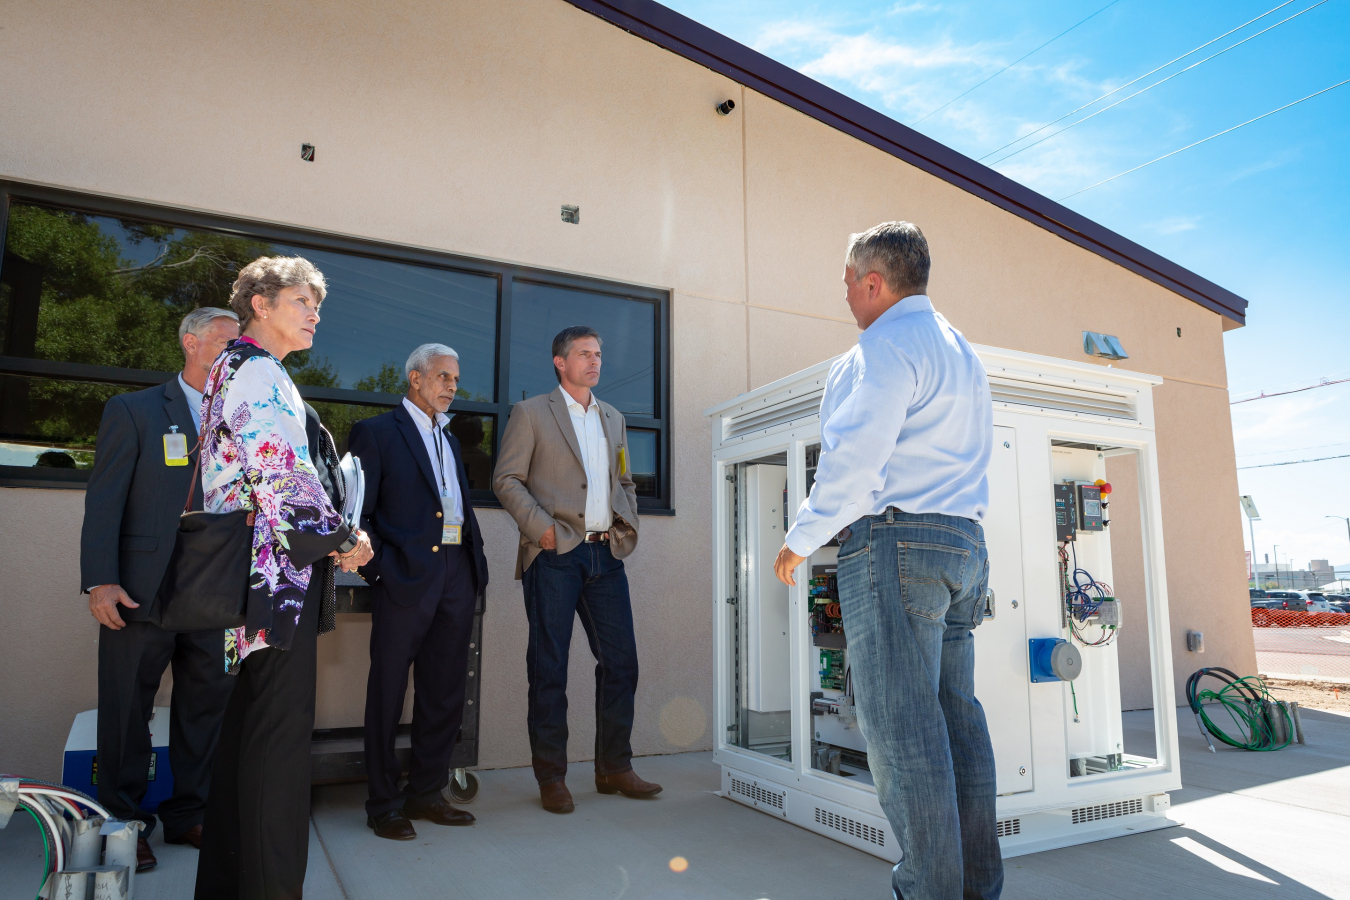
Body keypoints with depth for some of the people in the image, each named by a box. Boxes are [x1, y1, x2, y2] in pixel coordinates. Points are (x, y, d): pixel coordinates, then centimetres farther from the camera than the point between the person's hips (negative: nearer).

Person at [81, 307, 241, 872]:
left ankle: (189, 816, 25)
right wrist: (100, 581, -12)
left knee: (206, 706, 10)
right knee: (127, 710, 7)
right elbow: (104, 500, -4)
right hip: (142, 592, -4)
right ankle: (124, 824, 22)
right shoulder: (134, 411, 1)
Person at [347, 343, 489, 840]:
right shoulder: (377, 432, 1)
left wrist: (477, 564, 9)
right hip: (406, 575, -7)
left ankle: (425, 793, 24)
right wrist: (376, 568, -12)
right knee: (388, 691, 3)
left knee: (445, 691, 11)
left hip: (456, 575, 7)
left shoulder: (450, 441, 22)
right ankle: (383, 804, 15)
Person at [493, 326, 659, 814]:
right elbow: (506, 479, -2)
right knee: (549, 667, 1)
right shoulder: (532, 412, 4)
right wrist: (541, 527, -12)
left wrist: (629, 525, 8)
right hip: (555, 555, -5)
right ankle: (551, 777, 14)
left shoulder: (613, 418, 20)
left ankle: (614, 768, 19)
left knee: (620, 660, 5)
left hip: (606, 555, 5)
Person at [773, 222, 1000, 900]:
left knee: (901, 726, -6)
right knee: (956, 716, 11)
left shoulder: (887, 345, -8)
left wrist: (801, 539, -6)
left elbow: (855, 458, -16)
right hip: (964, 541, 10)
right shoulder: (962, 352, 24)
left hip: (893, 540, -10)